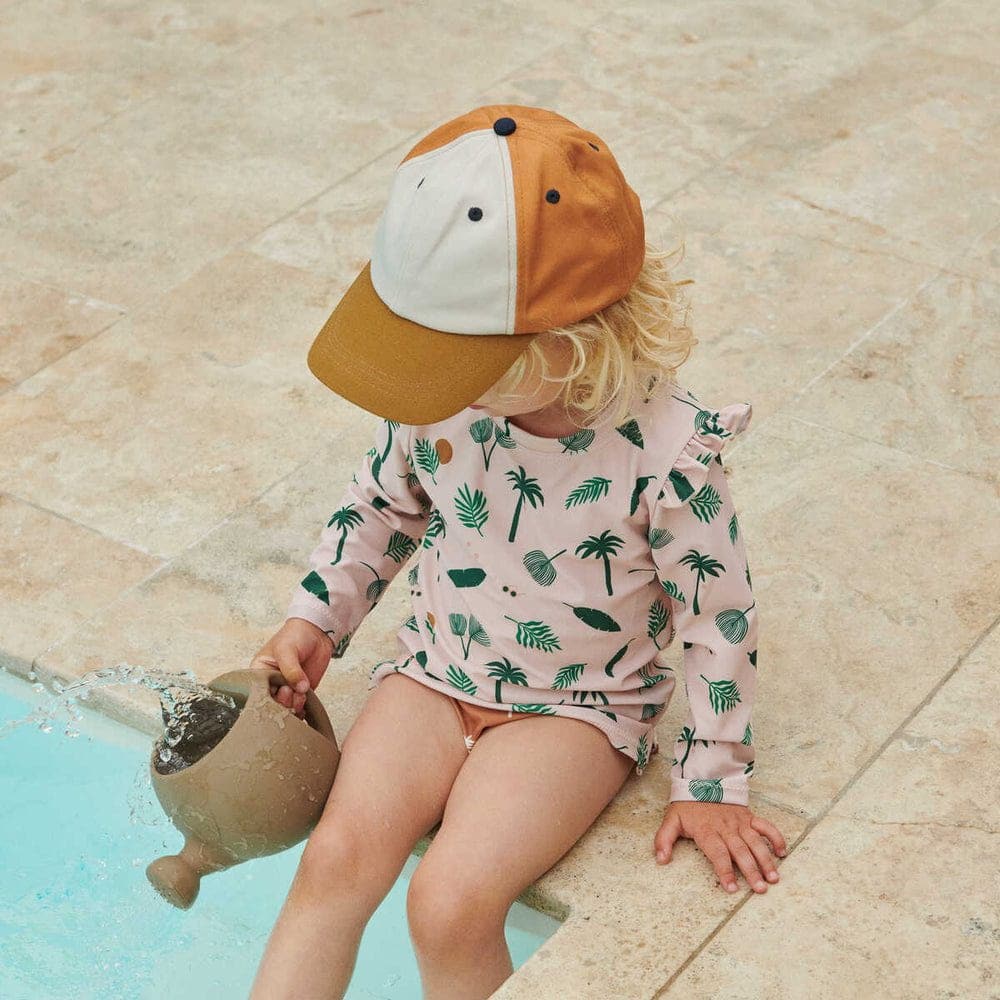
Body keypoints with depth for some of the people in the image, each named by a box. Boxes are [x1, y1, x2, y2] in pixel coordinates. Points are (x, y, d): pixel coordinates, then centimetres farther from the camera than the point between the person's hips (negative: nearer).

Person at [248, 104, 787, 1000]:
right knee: (338, 857, -17)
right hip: (435, 669, 4)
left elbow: (718, 615, -13)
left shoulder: (669, 452, -26)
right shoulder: (436, 395, -12)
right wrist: (314, 620, 2)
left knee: (451, 906, -22)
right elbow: (384, 502, 9)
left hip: (578, 707, -4)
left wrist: (712, 783, -6)